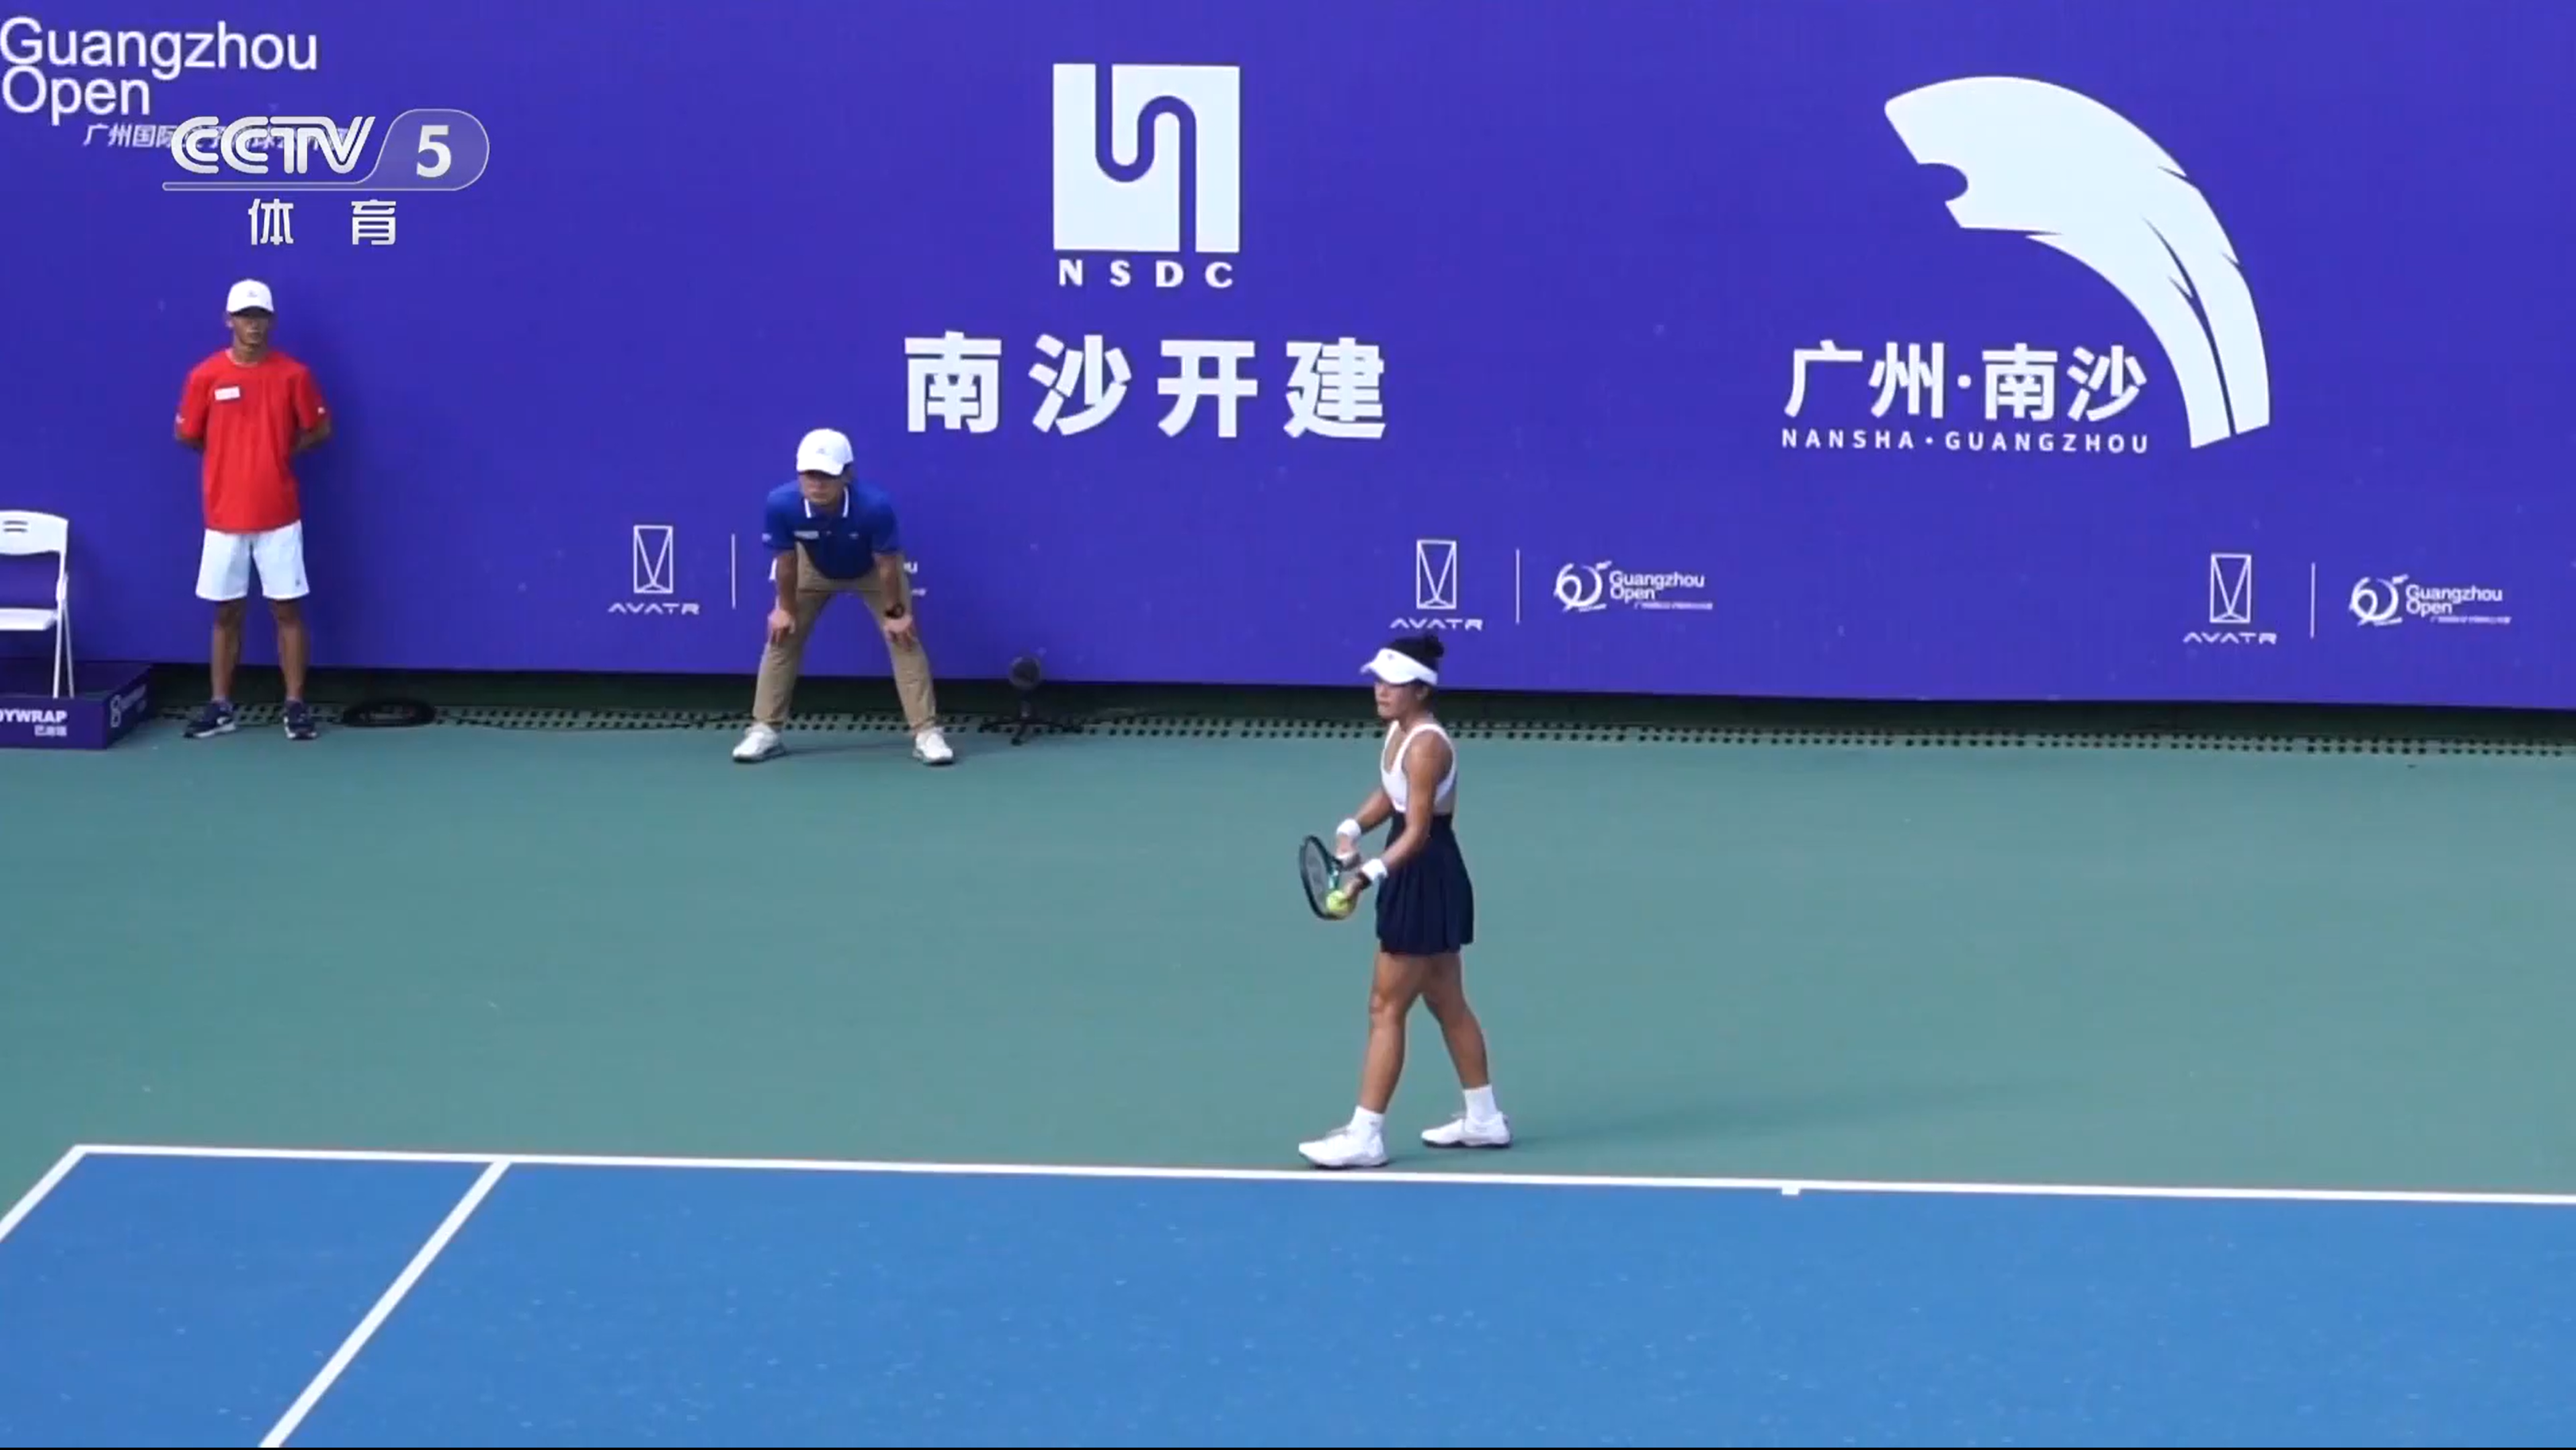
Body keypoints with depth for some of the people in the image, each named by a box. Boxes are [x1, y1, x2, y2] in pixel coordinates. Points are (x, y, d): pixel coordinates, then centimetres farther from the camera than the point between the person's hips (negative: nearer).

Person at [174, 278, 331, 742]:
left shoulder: (294, 374, -3)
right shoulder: (206, 376, -2)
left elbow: (319, 430, 7)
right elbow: (187, 435, 7)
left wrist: (280, 452, 1)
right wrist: (232, 457, 10)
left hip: (279, 514, -1)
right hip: (224, 513, 1)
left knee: (287, 608, 1)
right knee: (227, 612, 8)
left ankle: (296, 705, 6)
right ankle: (221, 706, 14)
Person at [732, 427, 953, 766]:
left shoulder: (875, 505, -44)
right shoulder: (781, 504, -39)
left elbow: (887, 564, -27)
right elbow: (786, 561, -20)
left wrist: (895, 612, -15)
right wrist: (786, 608, -7)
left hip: (872, 570, -2)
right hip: (814, 568, 2)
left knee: (904, 638, -9)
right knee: (782, 636, 1)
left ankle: (927, 733, -5)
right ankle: (764, 729, 12)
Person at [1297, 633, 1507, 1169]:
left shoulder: (1426, 747, -23)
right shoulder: (1398, 730, 6)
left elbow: (1416, 832, -27)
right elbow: (1389, 794, 20)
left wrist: (1369, 875, -37)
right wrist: (1352, 829, 3)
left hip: (1427, 881, -10)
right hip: (1420, 879, 10)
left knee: (1386, 1008, -5)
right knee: (1447, 1004, 19)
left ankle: (1366, 1135, 0)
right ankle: (1484, 1119, 29)